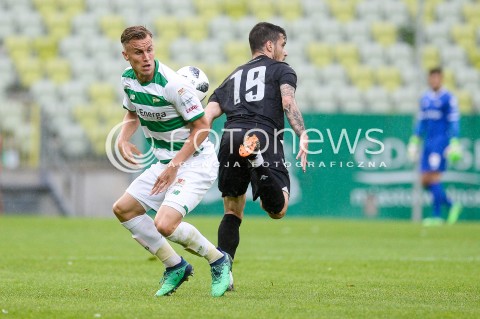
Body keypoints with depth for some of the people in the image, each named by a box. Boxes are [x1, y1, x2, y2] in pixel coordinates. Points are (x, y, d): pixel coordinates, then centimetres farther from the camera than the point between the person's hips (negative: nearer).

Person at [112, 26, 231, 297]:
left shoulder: (173, 84, -25)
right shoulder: (128, 80, -1)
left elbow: (202, 127, -19)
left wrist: (175, 165, -20)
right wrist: (123, 139, -1)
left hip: (196, 161, -9)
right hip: (166, 162, 9)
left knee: (165, 225, -24)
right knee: (123, 209, 7)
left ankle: (218, 261, 1)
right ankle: (175, 267, 15)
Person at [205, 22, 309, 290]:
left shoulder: (233, 77, 32)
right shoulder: (281, 70, 20)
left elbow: (207, 116, 18)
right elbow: (288, 102, -2)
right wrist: (303, 136, -12)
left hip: (230, 137, 4)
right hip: (264, 135, -4)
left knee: (233, 212, 18)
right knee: (277, 210, -10)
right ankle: (258, 158, -37)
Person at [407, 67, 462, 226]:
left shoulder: (448, 98, -5)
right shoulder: (425, 98, 15)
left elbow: (454, 122, -8)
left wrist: (454, 143, -14)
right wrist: (414, 141, 19)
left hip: (441, 141, -7)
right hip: (428, 142, 7)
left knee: (434, 177, -12)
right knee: (425, 181, 3)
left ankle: (437, 216, -6)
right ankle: (451, 206, 16)